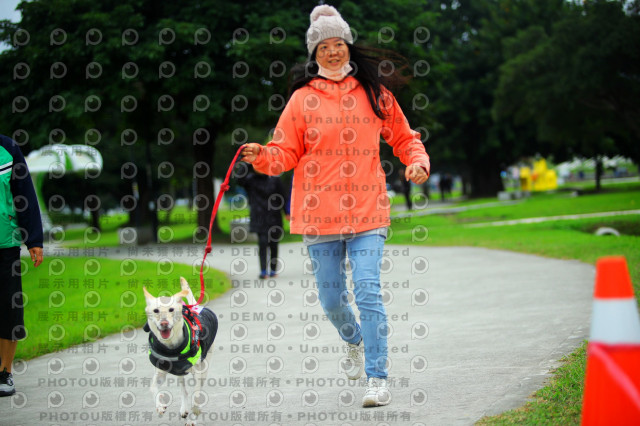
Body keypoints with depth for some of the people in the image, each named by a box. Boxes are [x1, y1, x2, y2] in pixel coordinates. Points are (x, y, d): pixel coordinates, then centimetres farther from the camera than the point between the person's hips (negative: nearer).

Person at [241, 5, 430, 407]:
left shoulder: (374, 92, 7)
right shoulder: (303, 98, 4)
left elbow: (404, 137, 16)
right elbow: (286, 152, 3)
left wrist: (418, 161, -3)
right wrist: (262, 156, -17)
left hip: (366, 211, -1)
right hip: (319, 212, 1)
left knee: (368, 291, -12)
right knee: (331, 298, 11)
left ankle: (378, 378, -7)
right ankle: (354, 340, 43)